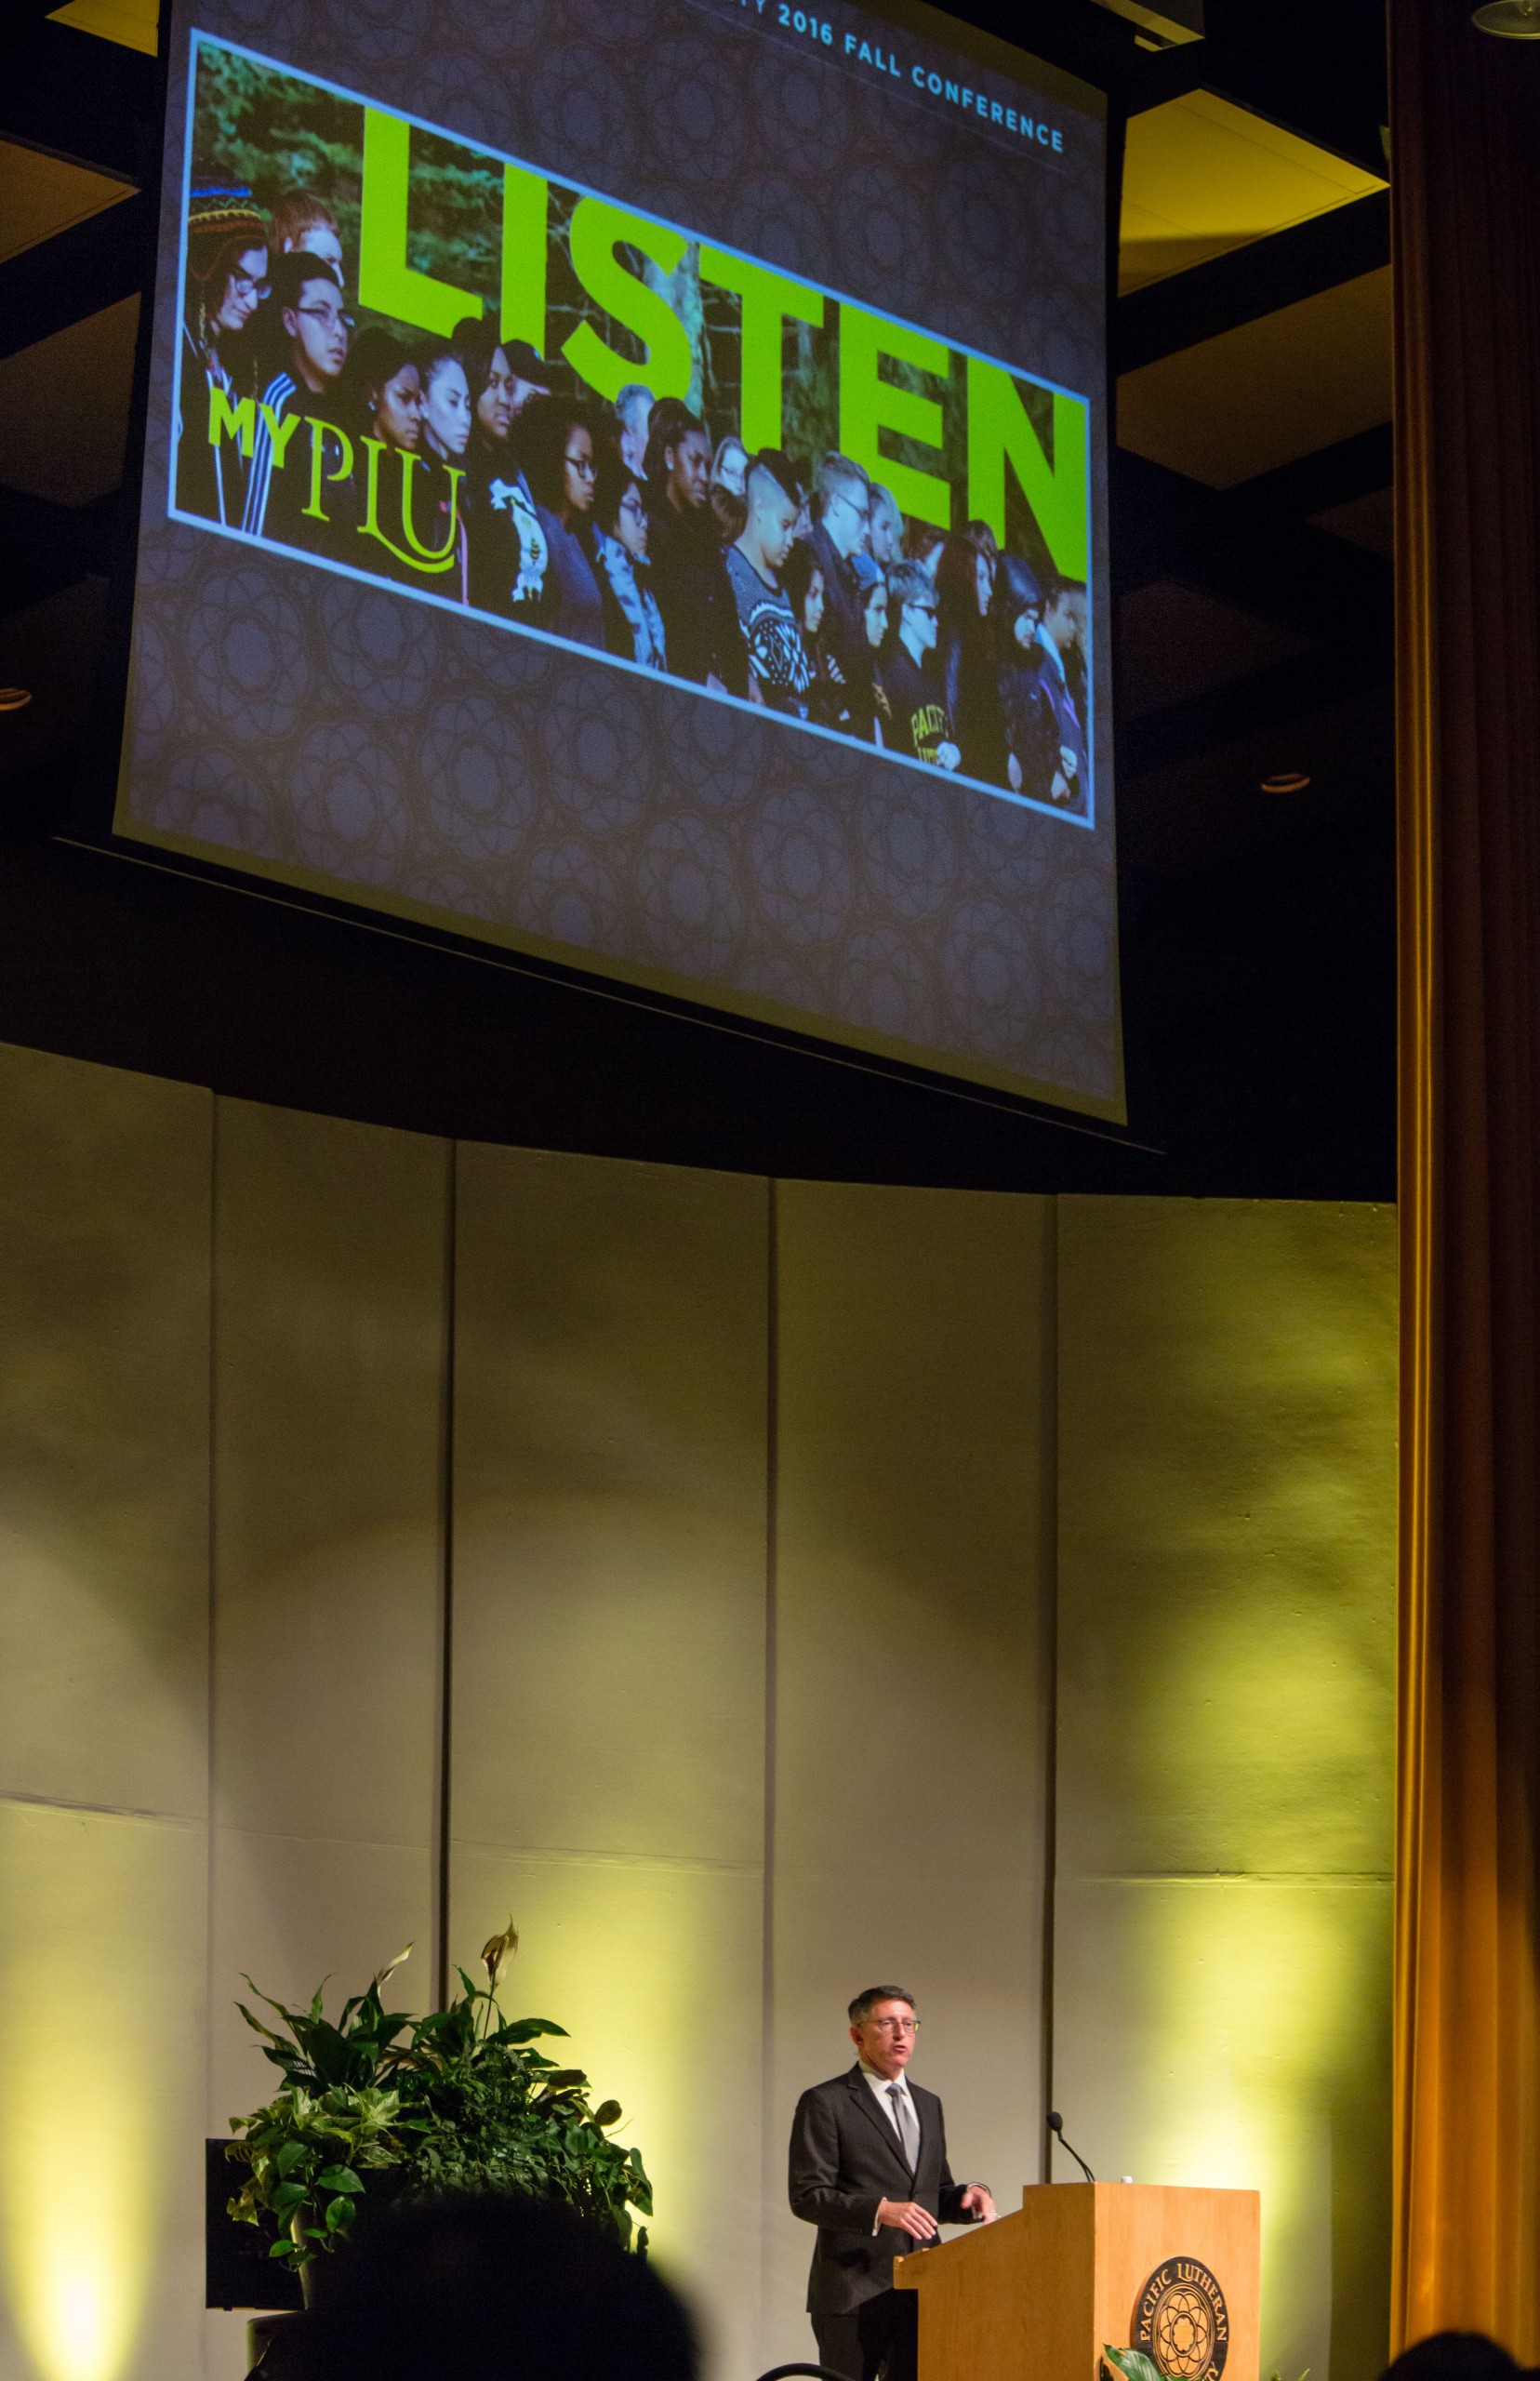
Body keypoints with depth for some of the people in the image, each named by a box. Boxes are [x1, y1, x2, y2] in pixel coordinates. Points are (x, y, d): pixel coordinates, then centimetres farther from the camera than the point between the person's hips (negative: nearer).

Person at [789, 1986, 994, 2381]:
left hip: (920, 2291, 6)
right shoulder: (825, 2103, -2)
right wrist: (880, 2211, -24)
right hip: (853, 2295, -6)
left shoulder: (929, 2105, 20)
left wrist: (969, 2195, 1)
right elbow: (807, 2197, -9)